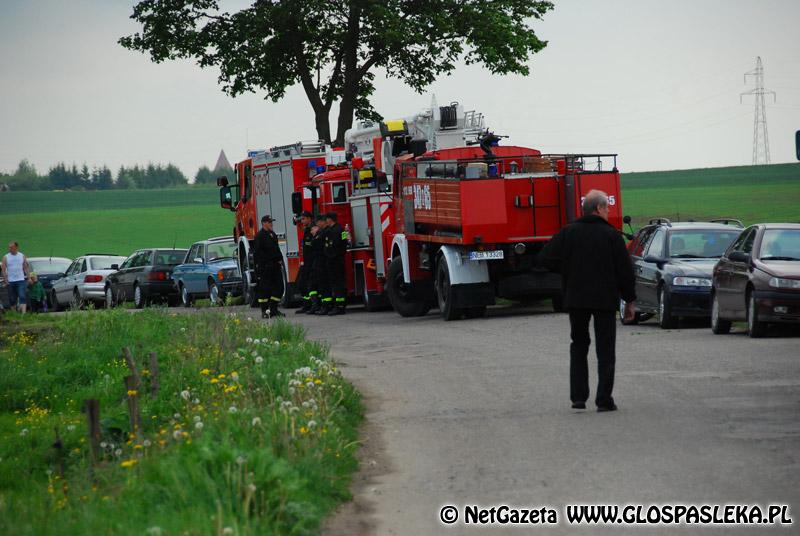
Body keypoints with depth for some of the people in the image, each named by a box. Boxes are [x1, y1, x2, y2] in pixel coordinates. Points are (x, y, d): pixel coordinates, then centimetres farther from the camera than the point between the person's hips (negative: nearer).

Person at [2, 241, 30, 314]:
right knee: (12, 299, 6)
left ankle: (23, 312, -22)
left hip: (21, 280, -1)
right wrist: (5, 279, -10)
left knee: (22, 297, -14)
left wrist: (28, 277, 0)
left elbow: (26, 268, 8)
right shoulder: (5, 257, 3)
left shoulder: (22, 256, 5)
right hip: (11, 282, 1)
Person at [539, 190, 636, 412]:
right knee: (605, 351, 4)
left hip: (576, 299, 3)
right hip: (605, 300, -3)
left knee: (578, 347, 15)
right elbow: (625, 270, -4)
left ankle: (578, 397, 7)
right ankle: (604, 400, -2)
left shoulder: (569, 233, 1)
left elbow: (546, 258, -2)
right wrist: (629, 301, 5)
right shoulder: (610, 235, -6)